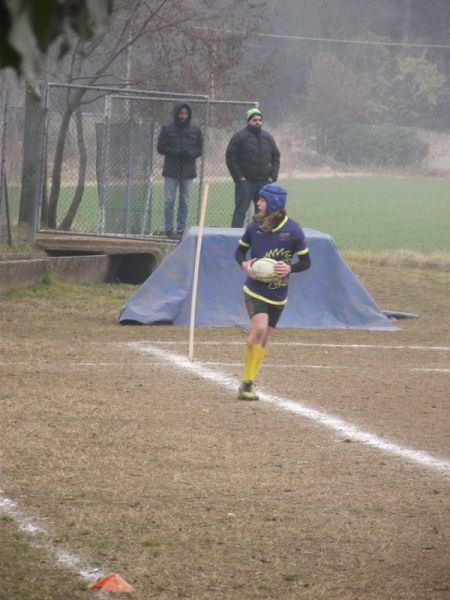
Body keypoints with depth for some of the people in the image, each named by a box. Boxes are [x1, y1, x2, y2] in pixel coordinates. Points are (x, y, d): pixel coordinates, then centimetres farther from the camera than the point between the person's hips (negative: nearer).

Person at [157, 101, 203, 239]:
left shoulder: (195, 130, 7)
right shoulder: (167, 129, -1)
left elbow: (200, 149, 9)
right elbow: (161, 147, -2)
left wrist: (189, 154, -12)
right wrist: (176, 152, -16)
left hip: (188, 170, 2)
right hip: (171, 171, -2)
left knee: (185, 202, 5)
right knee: (169, 201, -2)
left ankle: (181, 230, 11)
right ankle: (168, 229, 3)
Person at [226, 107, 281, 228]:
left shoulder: (267, 137, 12)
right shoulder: (240, 136, -4)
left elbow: (276, 157, 18)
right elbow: (230, 158, -6)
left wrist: (273, 176, 5)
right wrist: (239, 177, -12)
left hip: (265, 182, 5)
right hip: (245, 182, -5)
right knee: (240, 212, -8)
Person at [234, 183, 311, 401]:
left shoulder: (293, 230, -10)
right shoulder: (254, 226, -5)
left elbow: (305, 262, -2)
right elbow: (240, 251, 10)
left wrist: (290, 268, -21)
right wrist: (244, 264, -12)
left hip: (278, 294, 1)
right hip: (255, 289, -1)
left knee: (263, 338, 10)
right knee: (259, 327, -23)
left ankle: (248, 385, 24)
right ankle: (247, 382, -13)